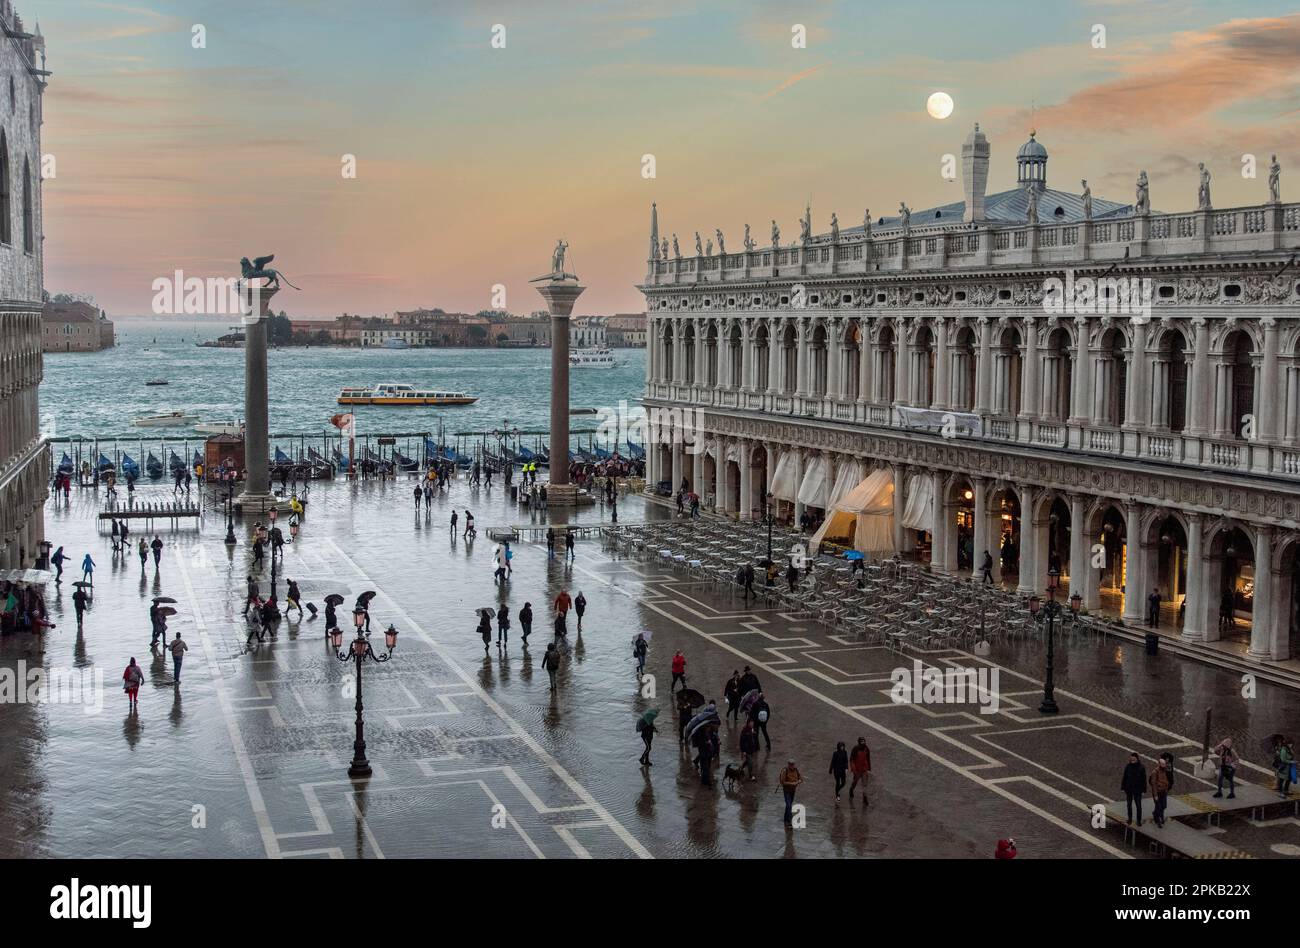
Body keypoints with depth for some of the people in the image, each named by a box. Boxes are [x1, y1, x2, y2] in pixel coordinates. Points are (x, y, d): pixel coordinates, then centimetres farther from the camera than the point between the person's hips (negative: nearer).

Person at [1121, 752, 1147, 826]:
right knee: (1129, 804, 14)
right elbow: (1124, 777, 2)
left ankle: (1139, 820, 12)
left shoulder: (1141, 767, -11)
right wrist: (1123, 787, 2)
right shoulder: (1128, 767, -4)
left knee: (1138, 805, 1)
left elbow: (1144, 779, -6)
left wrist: (1143, 789, -7)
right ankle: (1130, 819, 29)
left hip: (1137, 789, -3)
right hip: (1129, 788, 3)